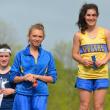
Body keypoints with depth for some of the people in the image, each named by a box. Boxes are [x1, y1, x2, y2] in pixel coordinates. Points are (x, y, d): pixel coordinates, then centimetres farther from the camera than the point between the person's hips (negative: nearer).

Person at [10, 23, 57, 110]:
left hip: (41, 94, 1)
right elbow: (13, 77, 6)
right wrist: (24, 78, -13)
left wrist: (37, 76, -7)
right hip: (23, 94, 0)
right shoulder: (20, 55, 6)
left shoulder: (48, 55, 8)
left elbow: (53, 78, 6)